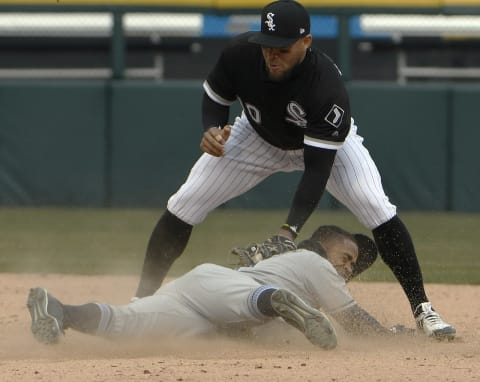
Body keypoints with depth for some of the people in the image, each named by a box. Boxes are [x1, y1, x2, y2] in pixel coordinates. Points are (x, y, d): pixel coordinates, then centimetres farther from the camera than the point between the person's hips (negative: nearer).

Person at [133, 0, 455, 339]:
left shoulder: (328, 87, -40)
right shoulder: (240, 54, -30)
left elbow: (318, 168, -39)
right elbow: (215, 98, -8)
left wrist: (291, 230, -48)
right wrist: (213, 130, -31)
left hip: (327, 142, -3)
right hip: (258, 138, 3)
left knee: (376, 208, -24)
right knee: (185, 203, -9)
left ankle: (422, 309, -12)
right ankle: (141, 302, 4)